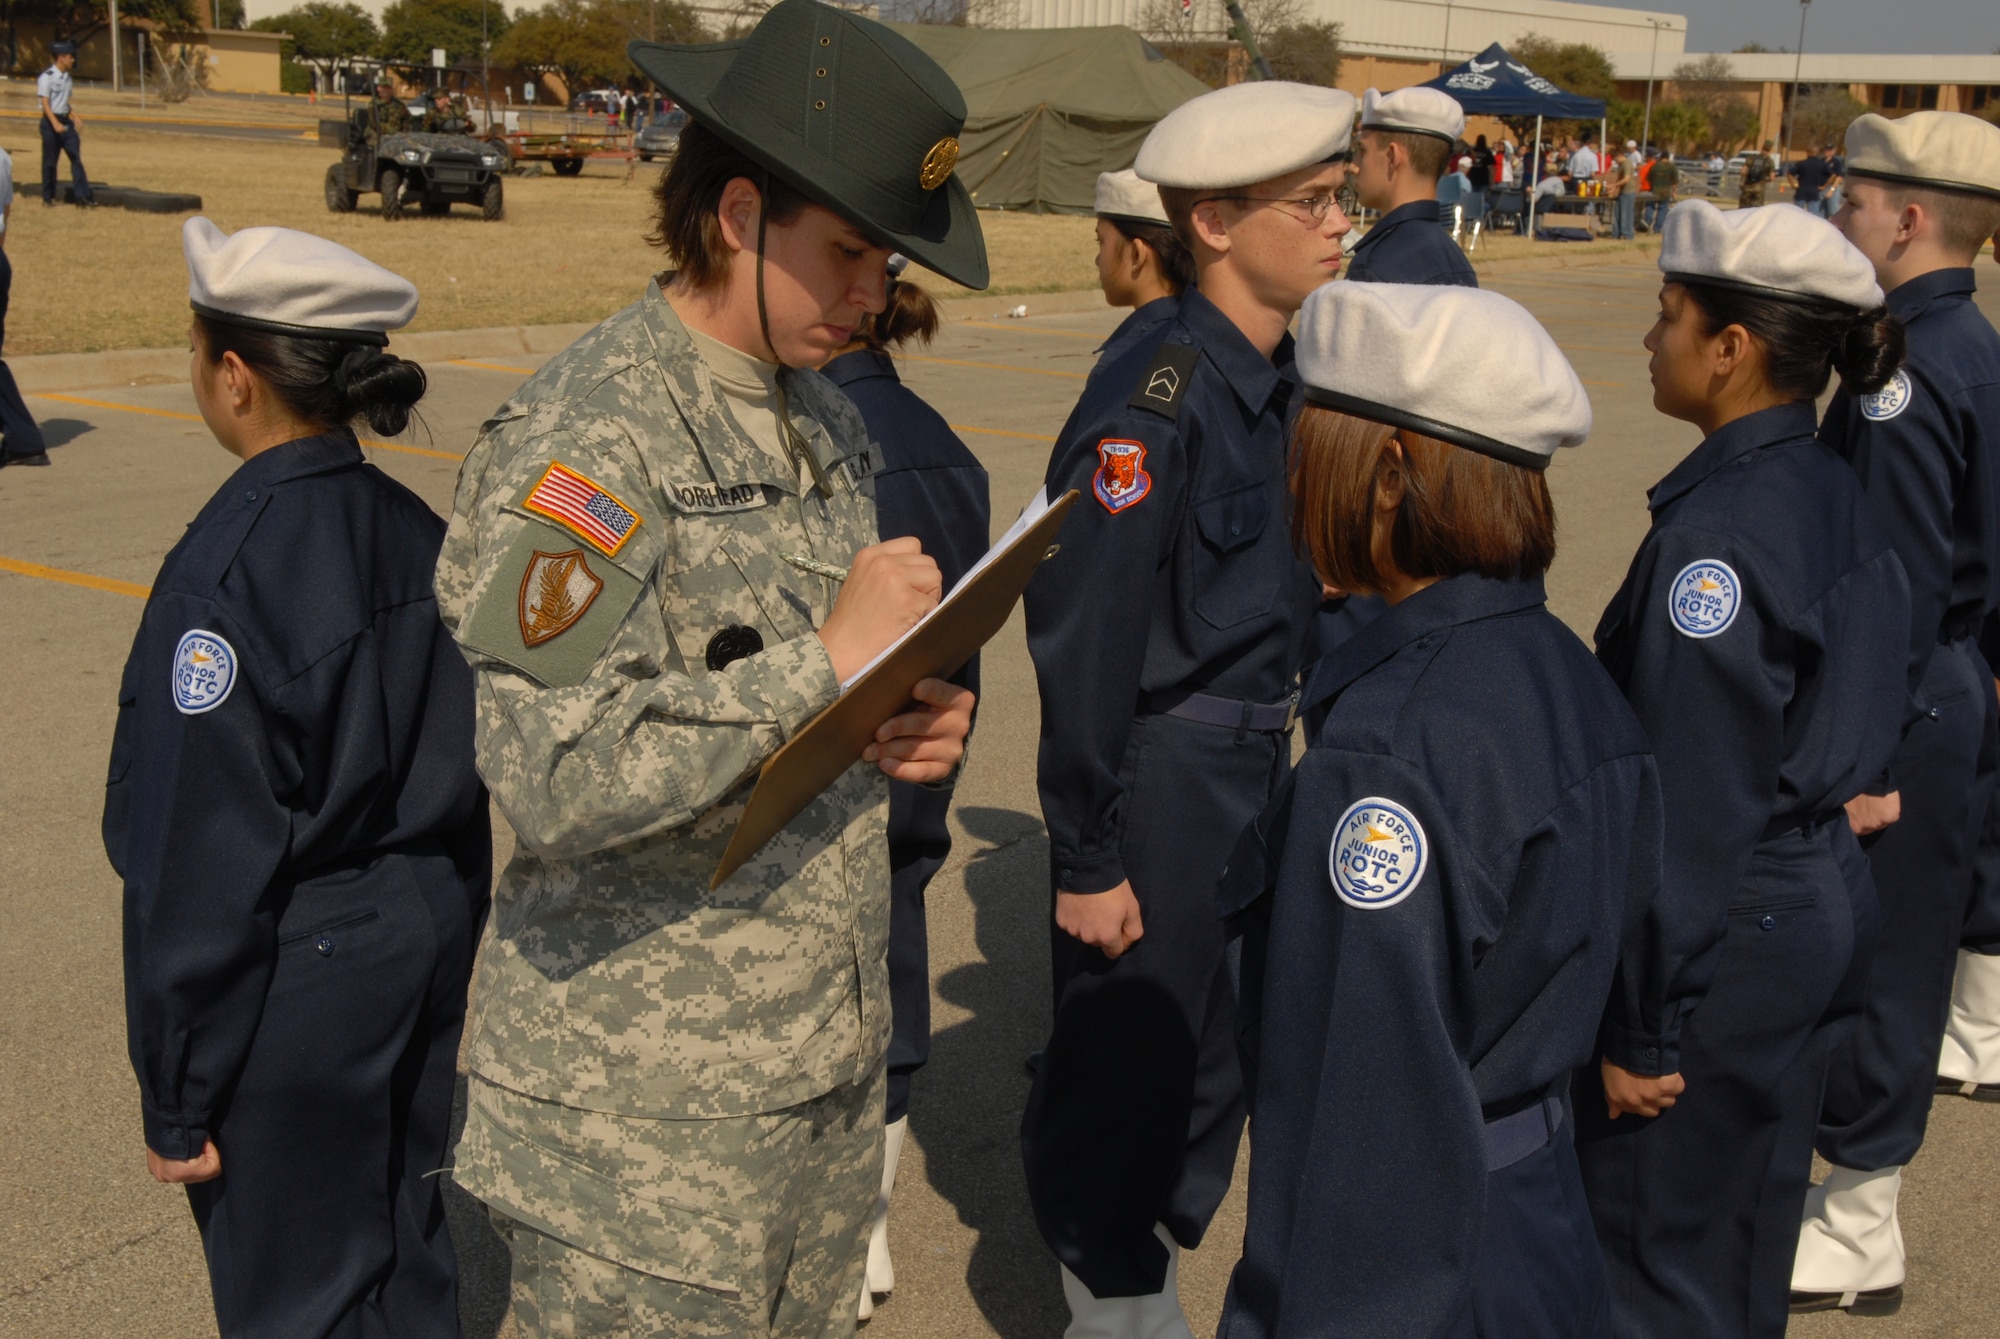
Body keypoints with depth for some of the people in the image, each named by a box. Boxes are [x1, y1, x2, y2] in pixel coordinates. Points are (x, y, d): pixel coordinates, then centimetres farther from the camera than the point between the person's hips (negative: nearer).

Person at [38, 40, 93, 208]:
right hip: (51, 121, -7)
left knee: (76, 157, -2)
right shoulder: (46, 77, -12)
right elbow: (45, 103, -16)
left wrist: (75, 118, 9)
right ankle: (48, 197, 12)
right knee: (50, 161, 2)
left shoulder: (67, 77, 11)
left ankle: (82, 195, -4)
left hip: (65, 120, 7)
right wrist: (55, 124, -26)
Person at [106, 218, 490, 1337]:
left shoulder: (226, 572, -22)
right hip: (425, 946, 7)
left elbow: (206, 862, -20)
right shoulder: (416, 532, 0)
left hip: (295, 991, -7)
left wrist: (177, 1100, -11)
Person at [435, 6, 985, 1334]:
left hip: (831, 1059, 8)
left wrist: (908, 725, -1)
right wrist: (828, 659, -24)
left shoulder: (830, 426, 10)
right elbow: (558, 775, -28)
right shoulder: (582, 437, -17)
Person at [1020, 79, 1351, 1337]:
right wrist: (1089, 858, -15)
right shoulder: (1148, 409, -20)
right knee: (1124, 1072, 9)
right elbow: (1085, 650, -19)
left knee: (1218, 1059, 20)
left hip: (1259, 770, 8)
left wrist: (1288, 749, 16)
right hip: (1160, 790, -8)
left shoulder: (1288, 384, 5)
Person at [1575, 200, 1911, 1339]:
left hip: (1727, 934, -9)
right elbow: (1860, 725, 13)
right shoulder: (1841, 497, 5)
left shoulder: (1715, 531, -22)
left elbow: (1697, 806, -23)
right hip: (1827, 903, 9)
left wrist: (1644, 1028, -18)